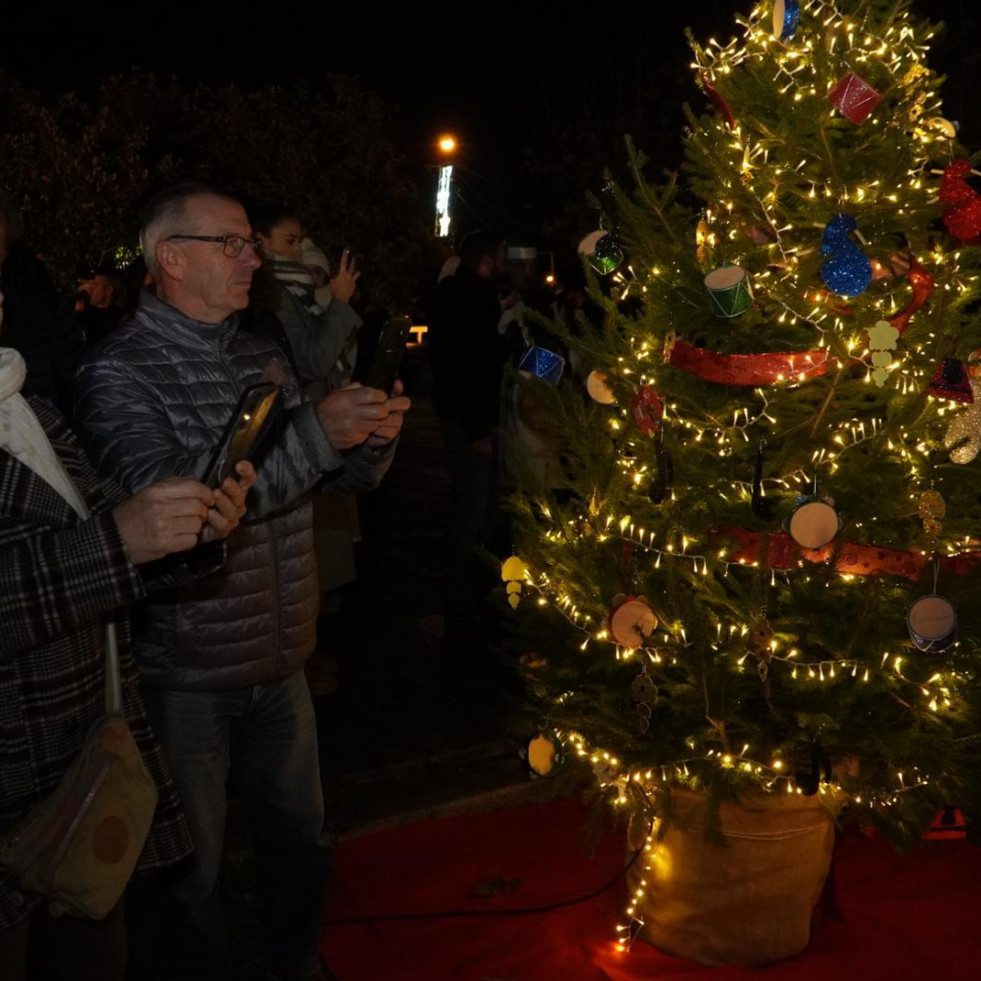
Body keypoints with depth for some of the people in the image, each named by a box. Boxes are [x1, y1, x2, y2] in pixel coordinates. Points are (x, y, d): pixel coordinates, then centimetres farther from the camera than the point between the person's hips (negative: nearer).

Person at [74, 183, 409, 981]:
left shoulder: (264, 358, 7)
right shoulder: (119, 373, -15)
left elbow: (348, 475, 12)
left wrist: (376, 434, -12)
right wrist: (315, 431, -30)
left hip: (279, 660, 7)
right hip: (186, 676, -6)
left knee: (301, 840, 22)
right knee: (194, 869, 11)